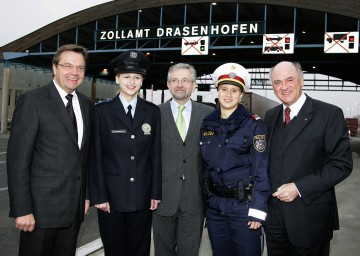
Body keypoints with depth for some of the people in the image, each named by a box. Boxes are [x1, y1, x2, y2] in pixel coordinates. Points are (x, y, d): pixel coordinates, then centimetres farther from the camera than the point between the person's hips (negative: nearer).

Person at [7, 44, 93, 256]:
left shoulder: (86, 104, 9)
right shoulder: (31, 101, -9)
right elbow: (18, 159, -12)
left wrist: (86, 195, 12)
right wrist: (22, 209, -15)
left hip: (75, 207, 5)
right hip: (42, 206, -5)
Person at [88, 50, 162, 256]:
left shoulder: (152, 111, 5)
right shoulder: (102, 111, -1)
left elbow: (156, 155, 5)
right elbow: (95, 156, -3)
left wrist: (156, 193, 2)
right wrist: (98, 195, -6)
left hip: (142, 197, 2)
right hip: (111, 195, -1)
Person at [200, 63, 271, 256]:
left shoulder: (254, 125, -8)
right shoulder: (207, 124, 6)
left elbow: (261, 170, -11)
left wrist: (258, 209, -15)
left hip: (244, 205, -4)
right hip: (214, 206, 4)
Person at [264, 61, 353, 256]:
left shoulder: (329, 114, -9)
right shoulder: (270, 116, 8)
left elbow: (342, 163, -12)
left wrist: (299, 188, -18)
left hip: (310, 215, -4)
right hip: (274, 213, 5)